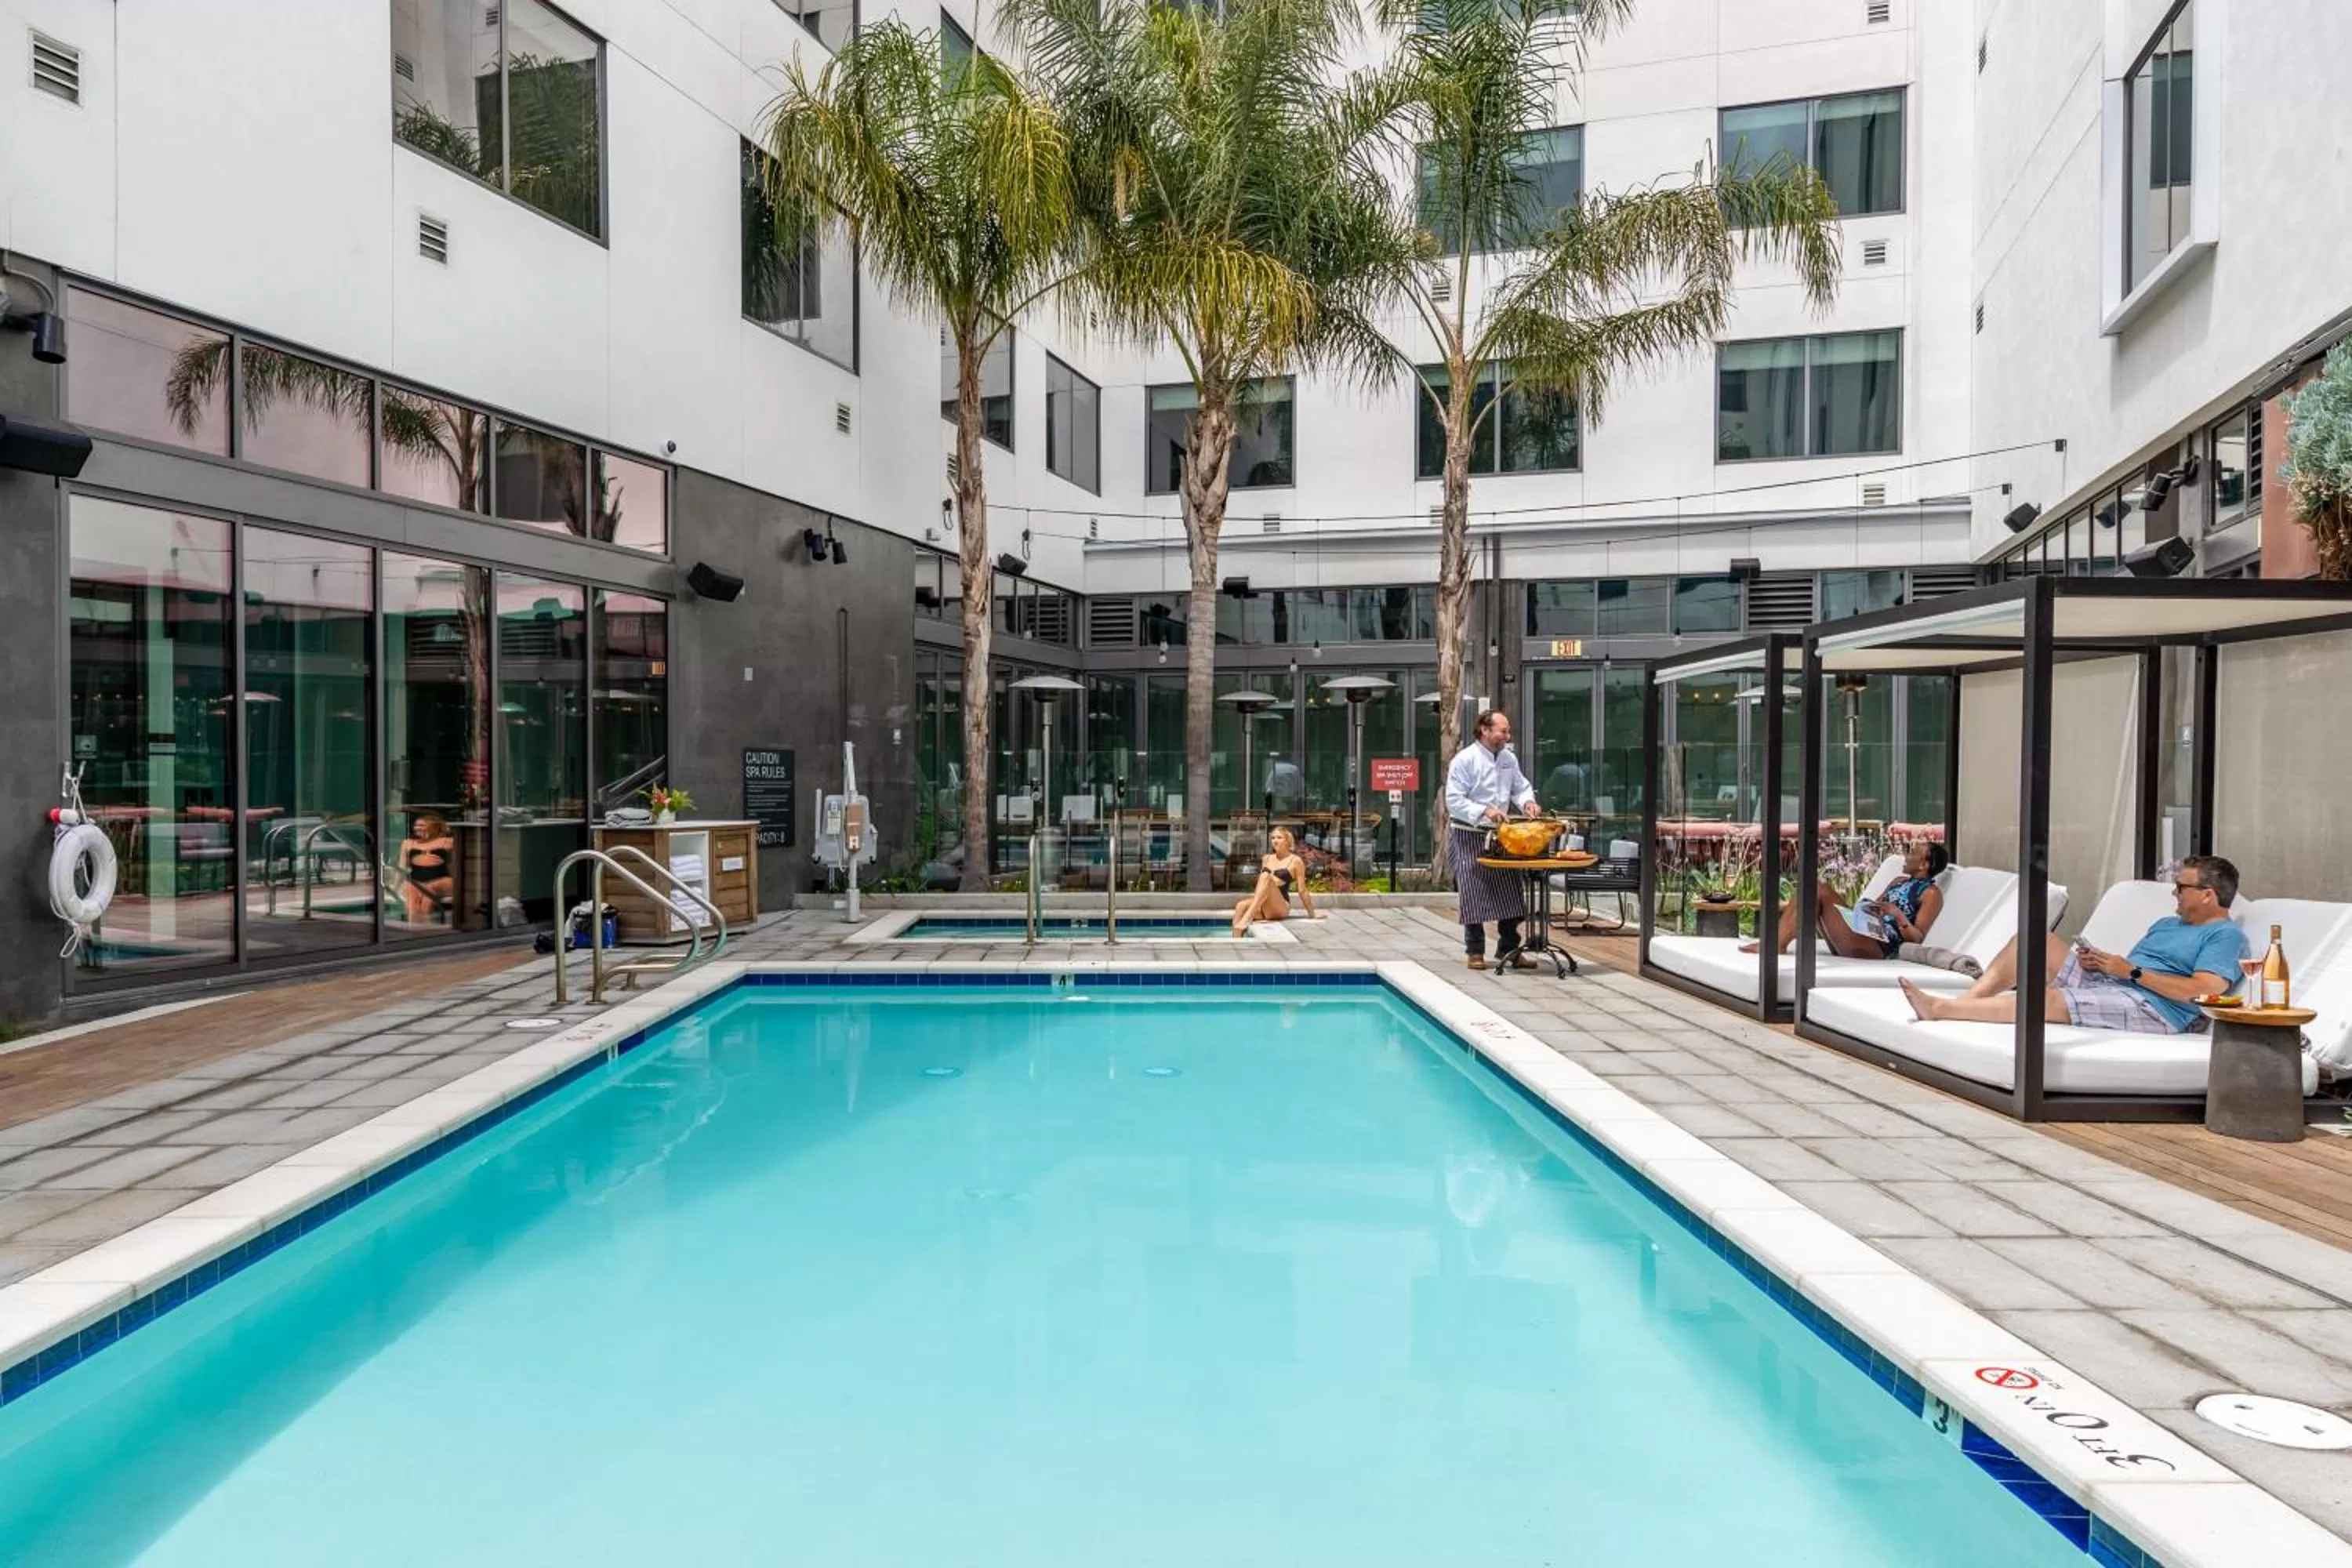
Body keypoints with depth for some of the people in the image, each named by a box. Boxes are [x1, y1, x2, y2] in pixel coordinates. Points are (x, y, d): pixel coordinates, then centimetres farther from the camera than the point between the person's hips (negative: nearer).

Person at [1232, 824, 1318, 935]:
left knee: (1267, 876, -29)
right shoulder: (1267, 859, 18)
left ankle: (1247, 917, -42)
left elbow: (1302, 890, 5)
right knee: (1241, 906, -27)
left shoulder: (1295, 861, 3)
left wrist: (1312, 914, 6)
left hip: (1281, 908, -5)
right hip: (1262, 907, 5)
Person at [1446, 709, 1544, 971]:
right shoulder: (1464, 760, -13)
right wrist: (1484, 811, -26)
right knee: (1474, 895, -3)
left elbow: (1520, 786, 16)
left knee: (1511, 894, 5)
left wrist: (1526, 801, -6)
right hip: (1470, 836, -6)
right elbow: (1454, 801, -16)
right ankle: (1474, 951, 10)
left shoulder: (1508, 759, 7)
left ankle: (1508, 950, 16)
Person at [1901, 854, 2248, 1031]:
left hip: (2152, 1008, -9)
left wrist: (2131, 970, -13)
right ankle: (1962, 1002, -18)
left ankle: (1940, 1008, -34)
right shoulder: (2167, 924, 29)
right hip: (2104, 983, 9)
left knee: (2049, 999, -31)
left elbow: (2205, 990, -15)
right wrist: (2101, 961, 0)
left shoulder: (2226, 936, 1)